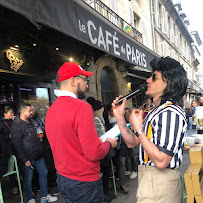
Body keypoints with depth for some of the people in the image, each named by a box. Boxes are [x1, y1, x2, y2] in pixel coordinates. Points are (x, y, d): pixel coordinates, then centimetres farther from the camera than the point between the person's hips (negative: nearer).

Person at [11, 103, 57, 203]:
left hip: (38, 156, 8)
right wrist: (25, 160, -18)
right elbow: (17, 145, -17)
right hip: (27, 158, -8)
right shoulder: (16, 125, -13)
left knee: (43, 173, 12)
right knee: (28, 178, 6)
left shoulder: (31, 123, 14)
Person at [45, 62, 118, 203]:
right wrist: (109, 143, -5)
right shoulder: (82, 107, -23)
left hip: (62, 179, 8)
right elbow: (94, 153, -25)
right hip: (85, 182, -7)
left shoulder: (51, 110, 3)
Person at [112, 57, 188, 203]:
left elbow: (161, 161, -28)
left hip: (159, 184, -9)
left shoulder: (170, 113, -22)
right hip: (149, 178, 9)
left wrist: (138, 129, -22)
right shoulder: (157, 111, 9)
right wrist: (120, 117, 0)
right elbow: (132, 142, 9)